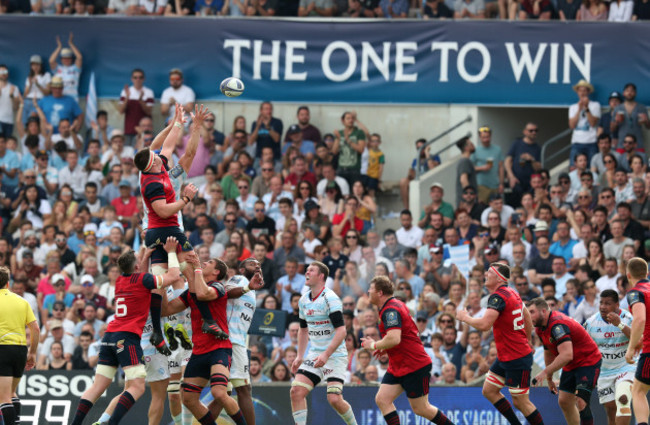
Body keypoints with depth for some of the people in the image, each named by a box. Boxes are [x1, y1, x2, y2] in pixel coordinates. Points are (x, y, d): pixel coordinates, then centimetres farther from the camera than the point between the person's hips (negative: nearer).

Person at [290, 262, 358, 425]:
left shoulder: (330, 299, -14)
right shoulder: (304, 300, 9)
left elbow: (341, 331, -20)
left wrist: (326, 354, -27)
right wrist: (300, 356, 18)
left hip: (335, 355, -7)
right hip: (314, 355, 7)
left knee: (334, 398, -16)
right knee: (296, 391, -10)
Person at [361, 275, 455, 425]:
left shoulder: (390, 310, -20)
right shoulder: (394, 305, 13)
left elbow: (394, 339, -33)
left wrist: (374, 345, -16)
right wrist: (384, 348, 14)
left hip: (414, 366, -10)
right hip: (397, 367, 10)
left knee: (420, 409, -2)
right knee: (382, 400, -4)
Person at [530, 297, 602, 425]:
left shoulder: (557, 325, -29)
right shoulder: (541, 328, 3)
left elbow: (566, 355, -37)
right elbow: (549, 353, 19)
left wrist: (545, 372, -35)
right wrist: (549, 379, 22)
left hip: (588, 363, -10)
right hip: (571, 366, 10)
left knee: (580, 403, -20)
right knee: (564, 401, 10)